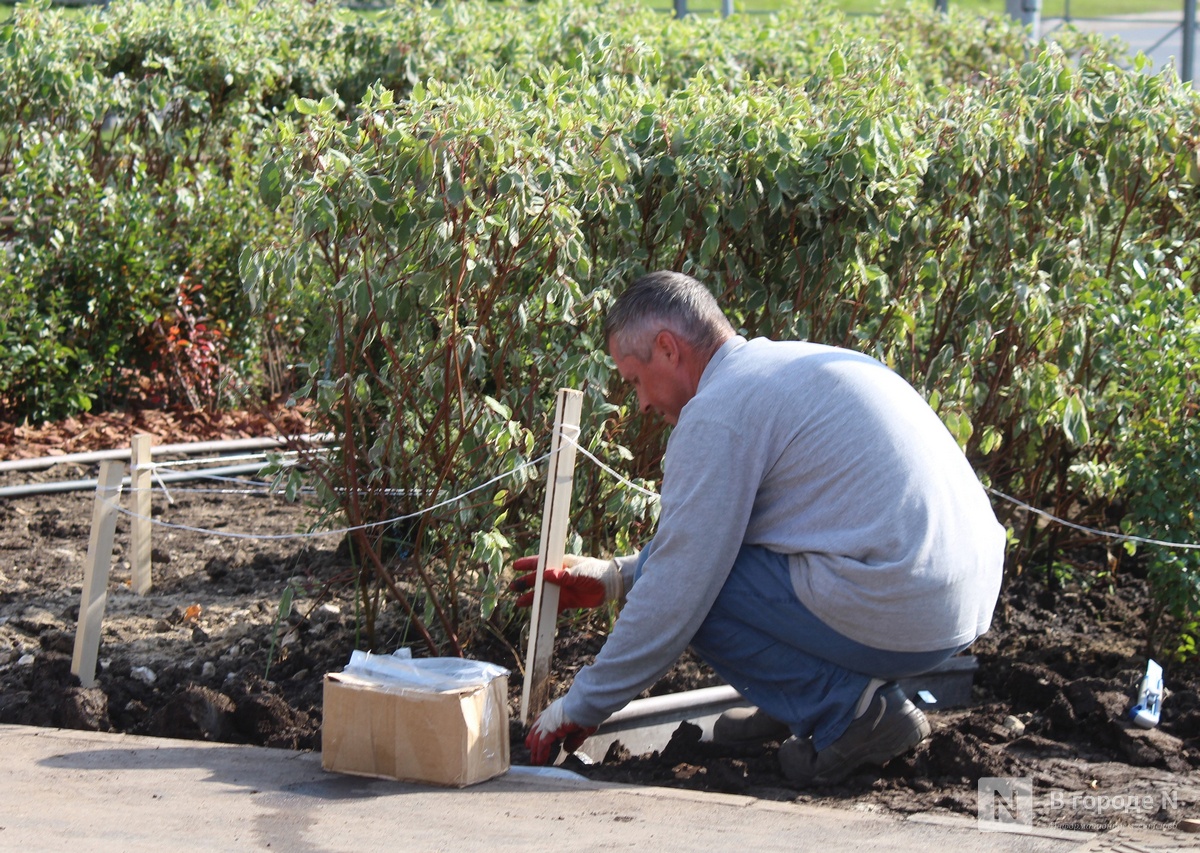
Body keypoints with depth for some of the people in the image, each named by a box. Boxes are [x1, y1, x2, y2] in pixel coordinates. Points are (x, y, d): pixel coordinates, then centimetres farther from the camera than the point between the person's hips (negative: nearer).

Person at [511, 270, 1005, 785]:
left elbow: (672, 598, -10)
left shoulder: (718, 412, -10)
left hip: (897, 619, -10)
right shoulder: (792, 365, 19)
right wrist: (615, 576, 26)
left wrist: (578, 710, 1)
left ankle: (844, 710, -4)